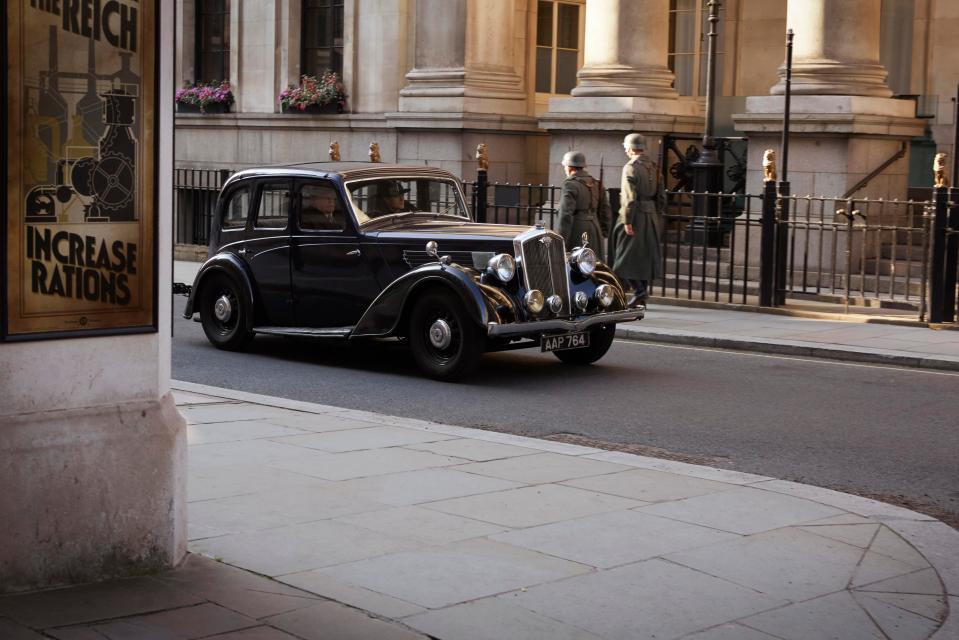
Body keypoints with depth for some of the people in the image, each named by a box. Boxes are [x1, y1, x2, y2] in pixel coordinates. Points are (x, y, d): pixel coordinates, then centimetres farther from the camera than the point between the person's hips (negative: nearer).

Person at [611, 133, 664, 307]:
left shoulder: (631, 167, -12)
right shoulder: (654, 167, 11)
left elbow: (630, 197, -19)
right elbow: (661, 197, 13)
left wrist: (627, 221, -18)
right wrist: (656, 217, 18)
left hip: (635, 215, -7)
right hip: (651, 216, 7)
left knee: (627, 255, 0)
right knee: (645, 255, 12)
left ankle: (639, 289, -13)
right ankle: (641, 299, 17)